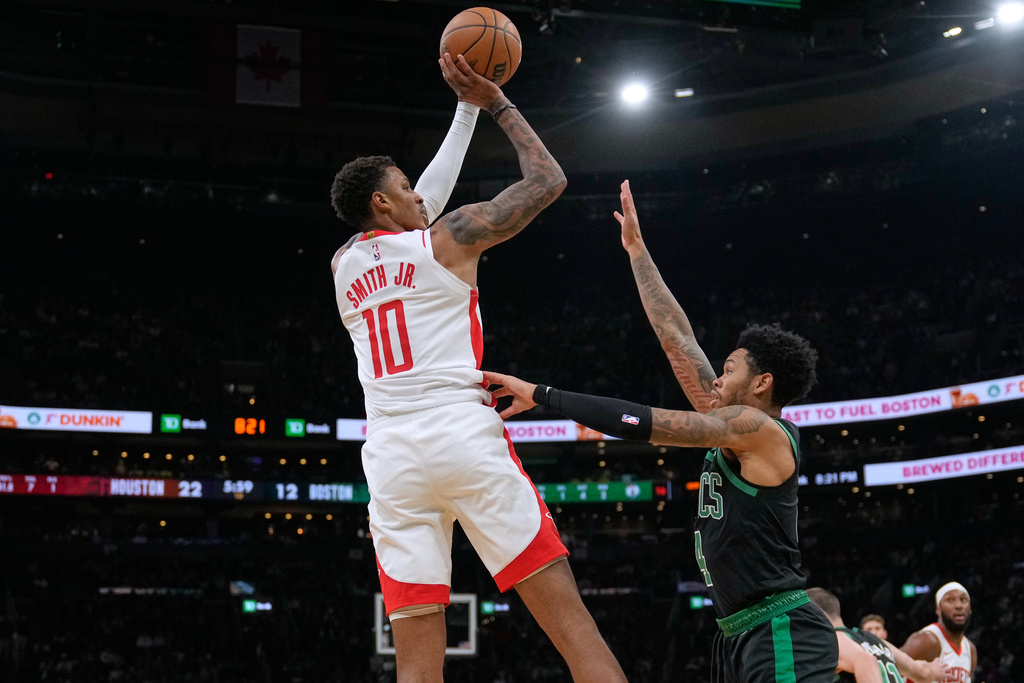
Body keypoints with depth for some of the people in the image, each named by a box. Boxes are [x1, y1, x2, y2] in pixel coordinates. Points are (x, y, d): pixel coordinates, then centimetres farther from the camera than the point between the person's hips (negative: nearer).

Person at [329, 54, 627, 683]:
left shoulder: (343, 265, 21)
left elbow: (409, 226, 37)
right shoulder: (450, 236, 5)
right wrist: (496, 103, 21)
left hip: (390, 457, 5)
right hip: (464, 436, -4)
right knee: (569, 620, -2)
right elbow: (548, 181, 10)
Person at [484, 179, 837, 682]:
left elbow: (642, 423, -16)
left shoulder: (761, 429, -10)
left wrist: (541, 394, -15)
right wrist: (636, 249, 19)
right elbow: (676, 338, 16)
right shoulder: (734, 426, 13)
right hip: (739, 637, 10)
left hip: (783, 637, -10)